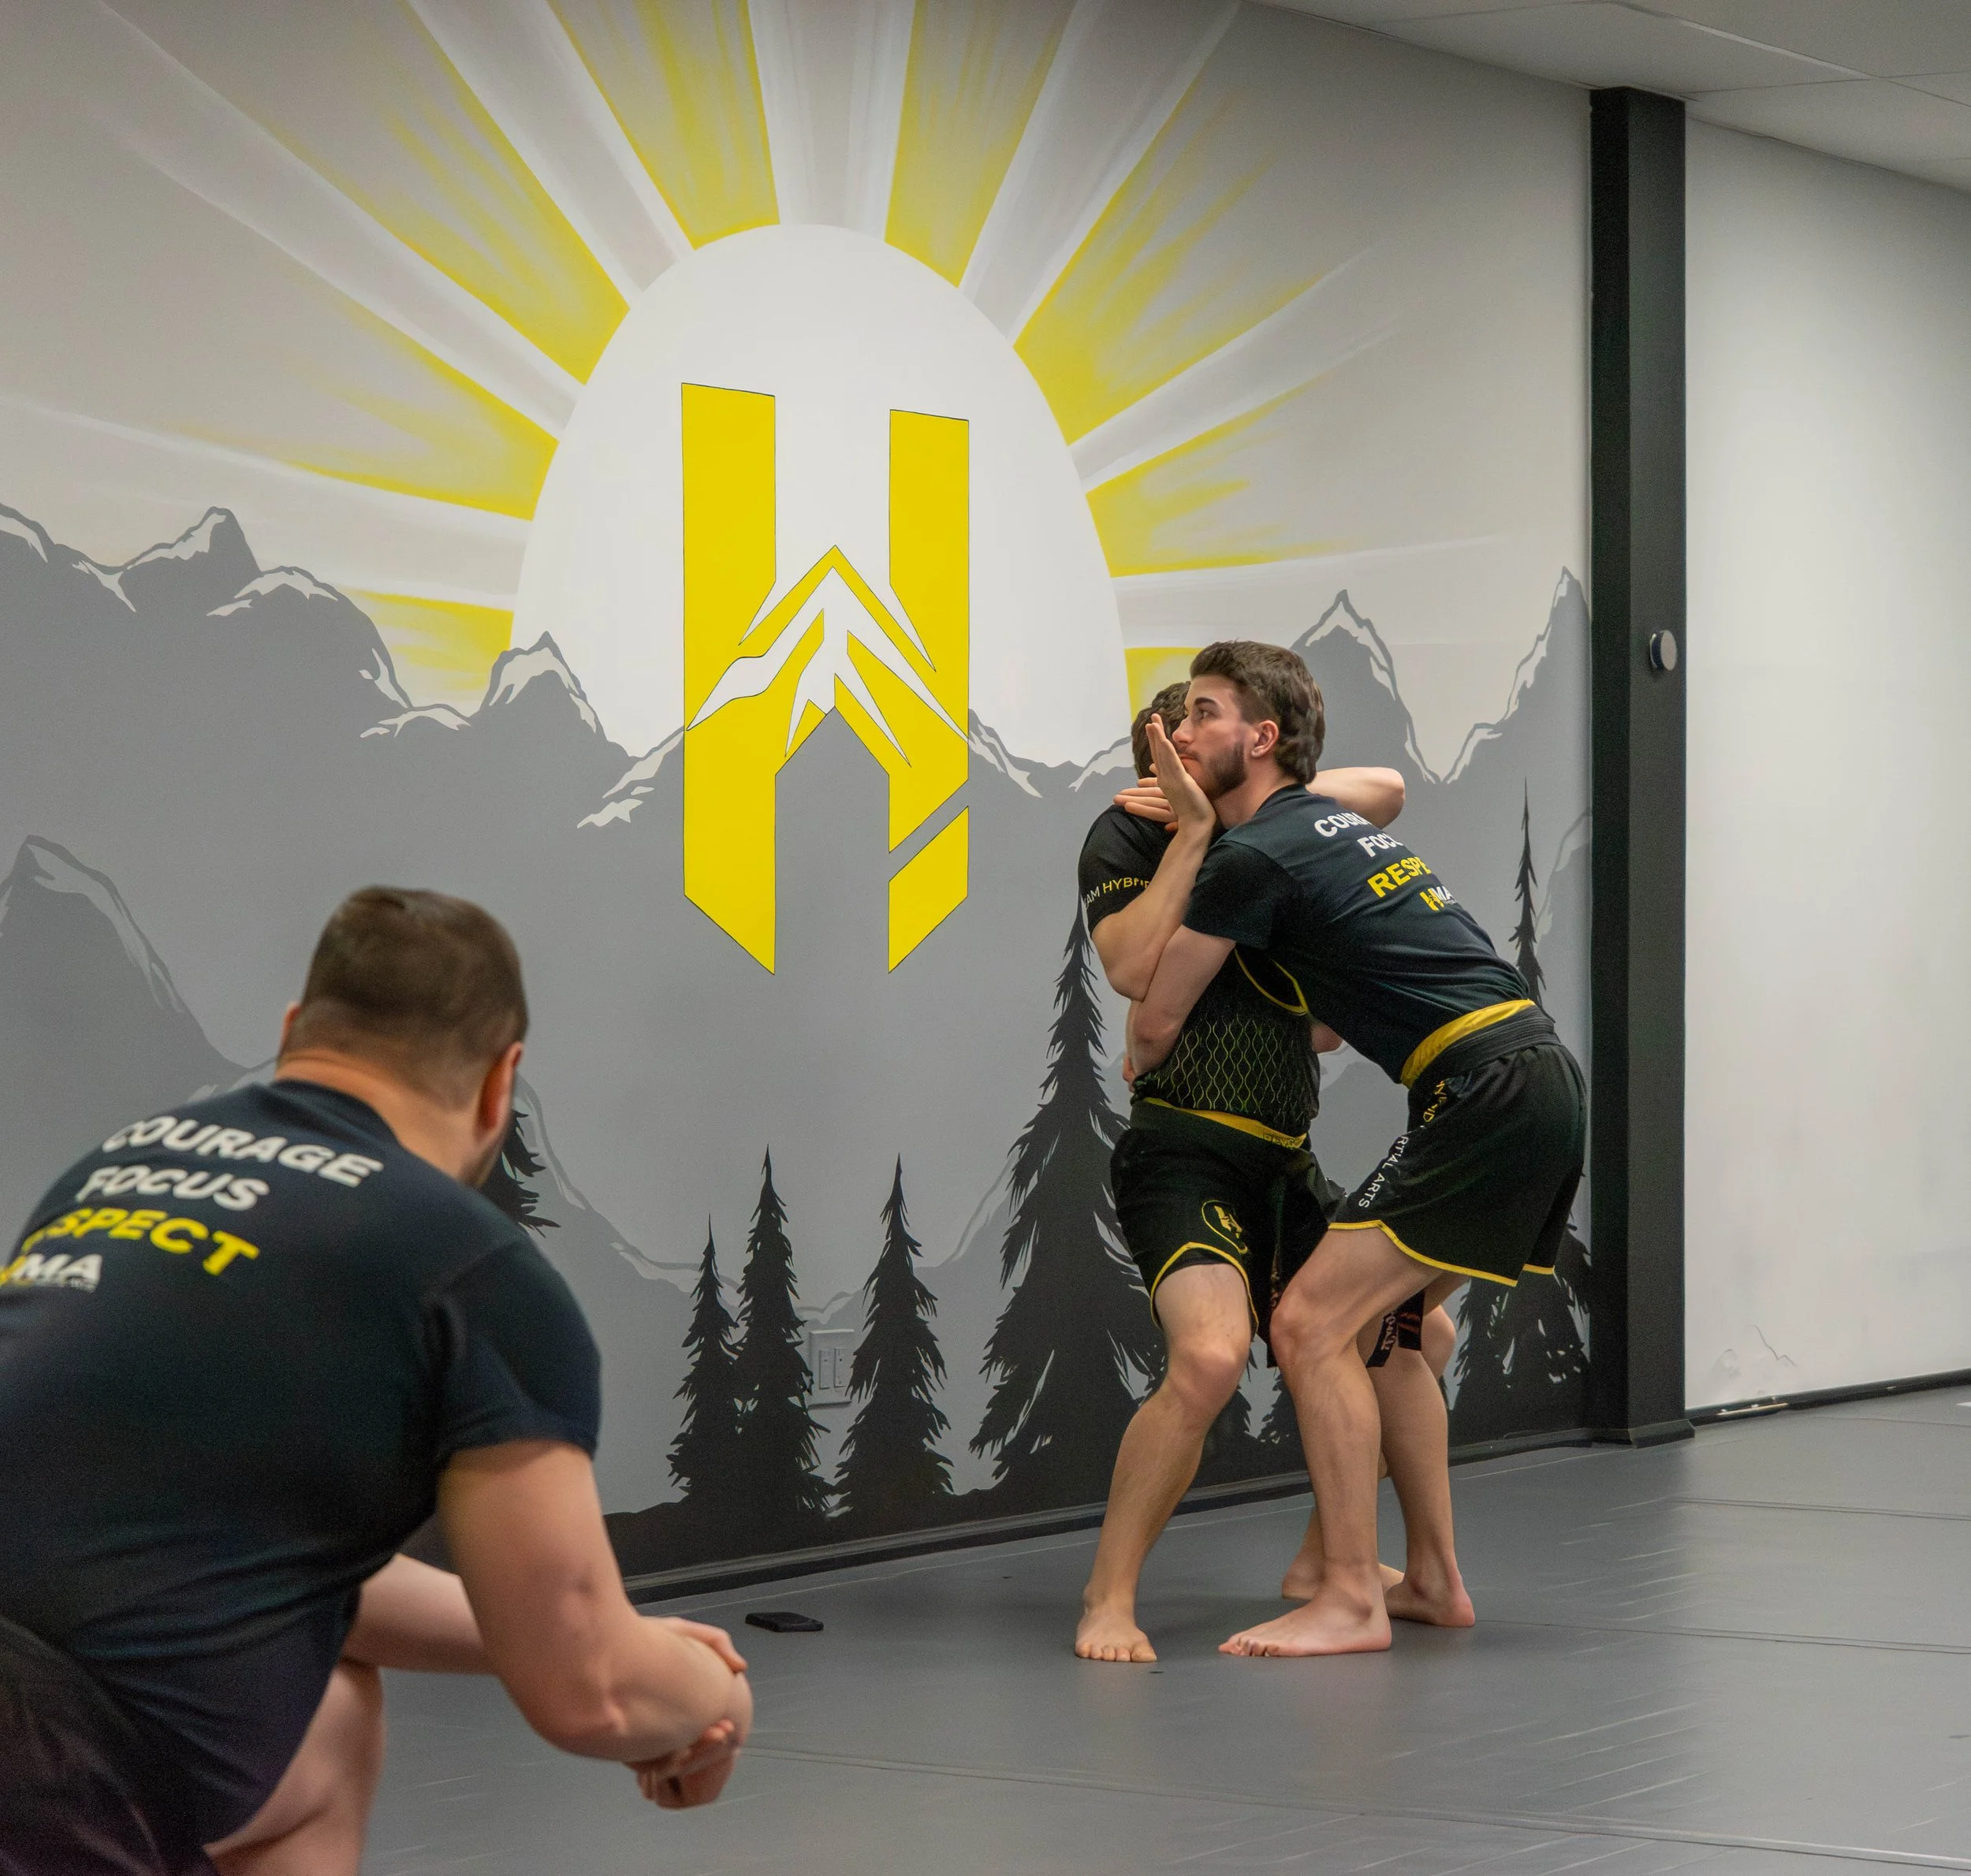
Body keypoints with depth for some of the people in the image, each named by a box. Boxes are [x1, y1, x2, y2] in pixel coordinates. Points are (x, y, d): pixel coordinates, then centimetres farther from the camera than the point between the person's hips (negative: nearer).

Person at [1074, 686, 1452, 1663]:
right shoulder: (1127, 837, -1)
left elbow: (1384, 791, 16)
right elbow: (1132, 968, -16)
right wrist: (1198, 830, -15)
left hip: (1287, 1166, 8)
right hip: (1184, 1151, -8)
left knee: (1416, 1341, 13)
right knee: (1211, 1356, -30)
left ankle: (1322, 1559, 27)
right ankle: (1108, 1596, -16)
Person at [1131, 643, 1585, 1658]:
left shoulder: (1254, 858, -8)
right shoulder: (1335, 822, 19)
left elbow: (1155, 1022, 3)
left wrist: (1137, 1065, 25)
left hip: (1488, 1097, -10)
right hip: (1542, 1082, 10)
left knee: (1313, 1324, -11)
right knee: (1377, 1326, 20)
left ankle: (1350, 1602, -11)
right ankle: (1433, 1579, 24)